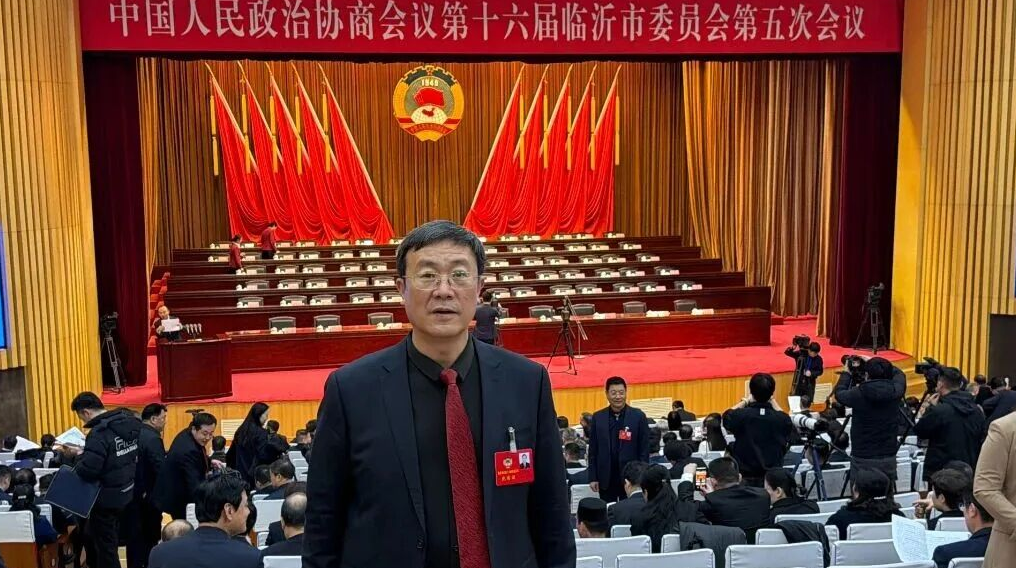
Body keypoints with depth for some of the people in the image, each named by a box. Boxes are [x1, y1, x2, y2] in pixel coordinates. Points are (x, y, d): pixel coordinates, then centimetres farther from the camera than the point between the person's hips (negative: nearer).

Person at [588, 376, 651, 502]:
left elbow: (644, 450, 0)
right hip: (605, 479, 2)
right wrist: (593, 478, 2)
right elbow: (593, 450, 6)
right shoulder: (598, 417, 3)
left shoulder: (638, 416, -2)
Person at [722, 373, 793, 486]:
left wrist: (746, 401, 18)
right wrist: (773, 402, 19)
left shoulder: (741, 416, -14)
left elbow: (726, 416, 9)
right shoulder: (783, 419, -8)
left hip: (745, 478, -2)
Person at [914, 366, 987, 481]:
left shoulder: (938, 410, -17)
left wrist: (927, 407, 3)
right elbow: (981, 443, 11)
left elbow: (919, 432, -4)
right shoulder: (977, 411, 5)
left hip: (940, 471, -6)